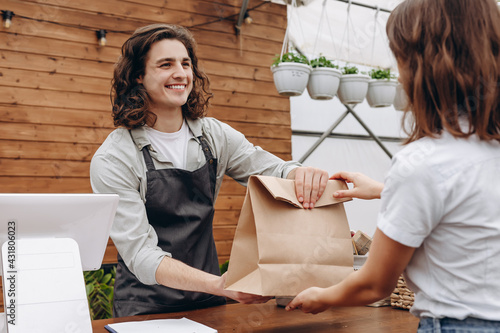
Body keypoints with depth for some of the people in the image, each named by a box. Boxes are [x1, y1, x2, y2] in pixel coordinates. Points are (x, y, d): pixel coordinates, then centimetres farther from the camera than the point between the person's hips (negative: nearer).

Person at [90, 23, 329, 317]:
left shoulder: (215, 135, 3)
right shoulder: (112, 160, -11)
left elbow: (276, 172, 3)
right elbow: (140, 255, -17)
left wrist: (303, 175, -21)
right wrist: (218, 284, -31)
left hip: (209, 303, 3)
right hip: (147, 308, -3)